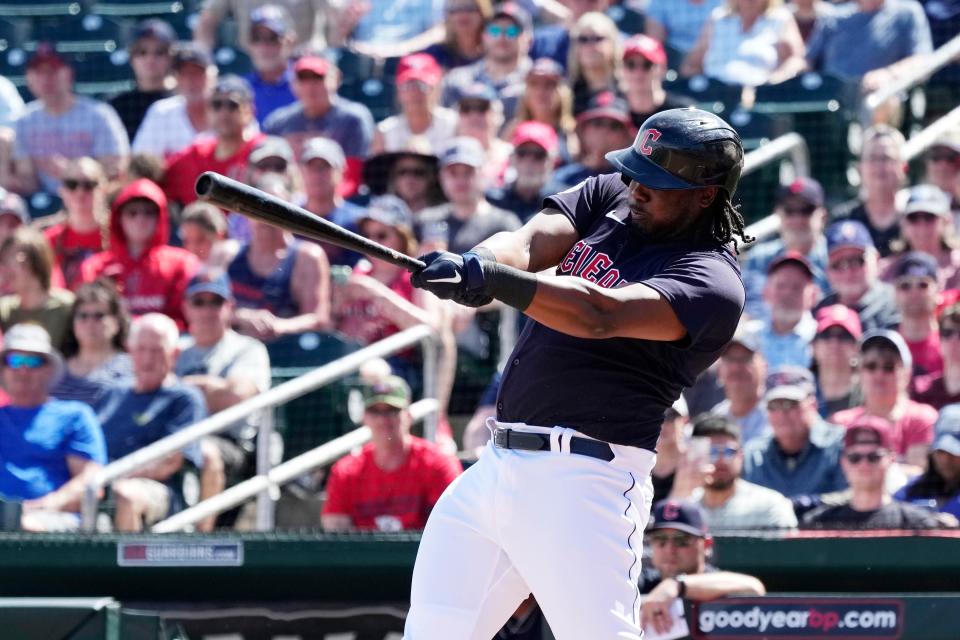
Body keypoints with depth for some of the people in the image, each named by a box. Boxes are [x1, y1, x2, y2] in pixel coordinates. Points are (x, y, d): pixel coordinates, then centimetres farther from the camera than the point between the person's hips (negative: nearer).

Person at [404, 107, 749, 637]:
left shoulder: (712, 281, -11)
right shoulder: (611, 196, 13)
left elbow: (599, 315, -26)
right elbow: (528, 242, -3)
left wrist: (491, 277, -39)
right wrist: (475, 264, -27)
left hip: (580, 486, -8)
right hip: (495, 469, 8)